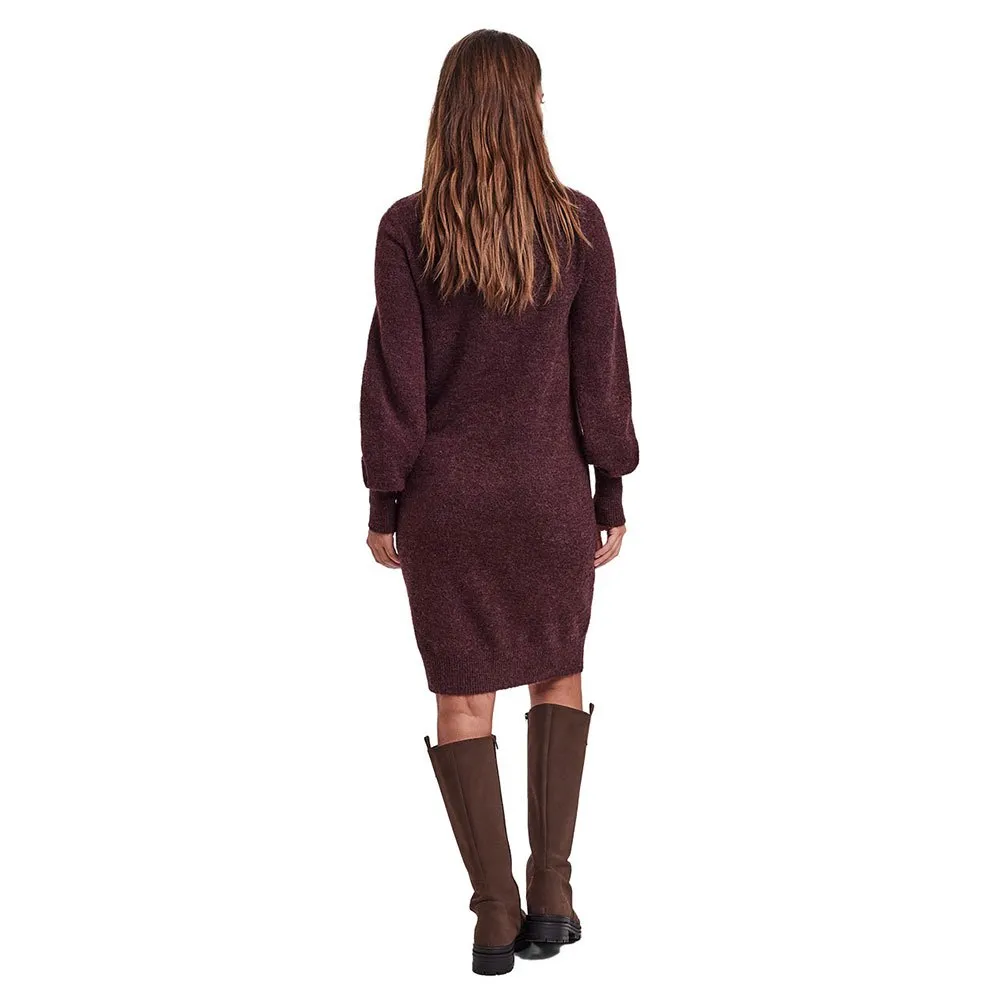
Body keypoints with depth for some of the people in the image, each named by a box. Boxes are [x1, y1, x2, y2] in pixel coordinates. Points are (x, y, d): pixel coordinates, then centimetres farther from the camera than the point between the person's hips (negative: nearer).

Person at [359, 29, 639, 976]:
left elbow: (393, 373, -6)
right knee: (558, 675, 19)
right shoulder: (578, 224, -6)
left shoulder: (406, 230, -7)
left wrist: (384, 500, 2)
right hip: (551, 491, 1)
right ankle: (551, 894, 16)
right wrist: (611, 491, 6)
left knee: (462, 698, 10)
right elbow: (600, 367, -3)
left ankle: (495, 914, 13)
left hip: (444, 495, 0)